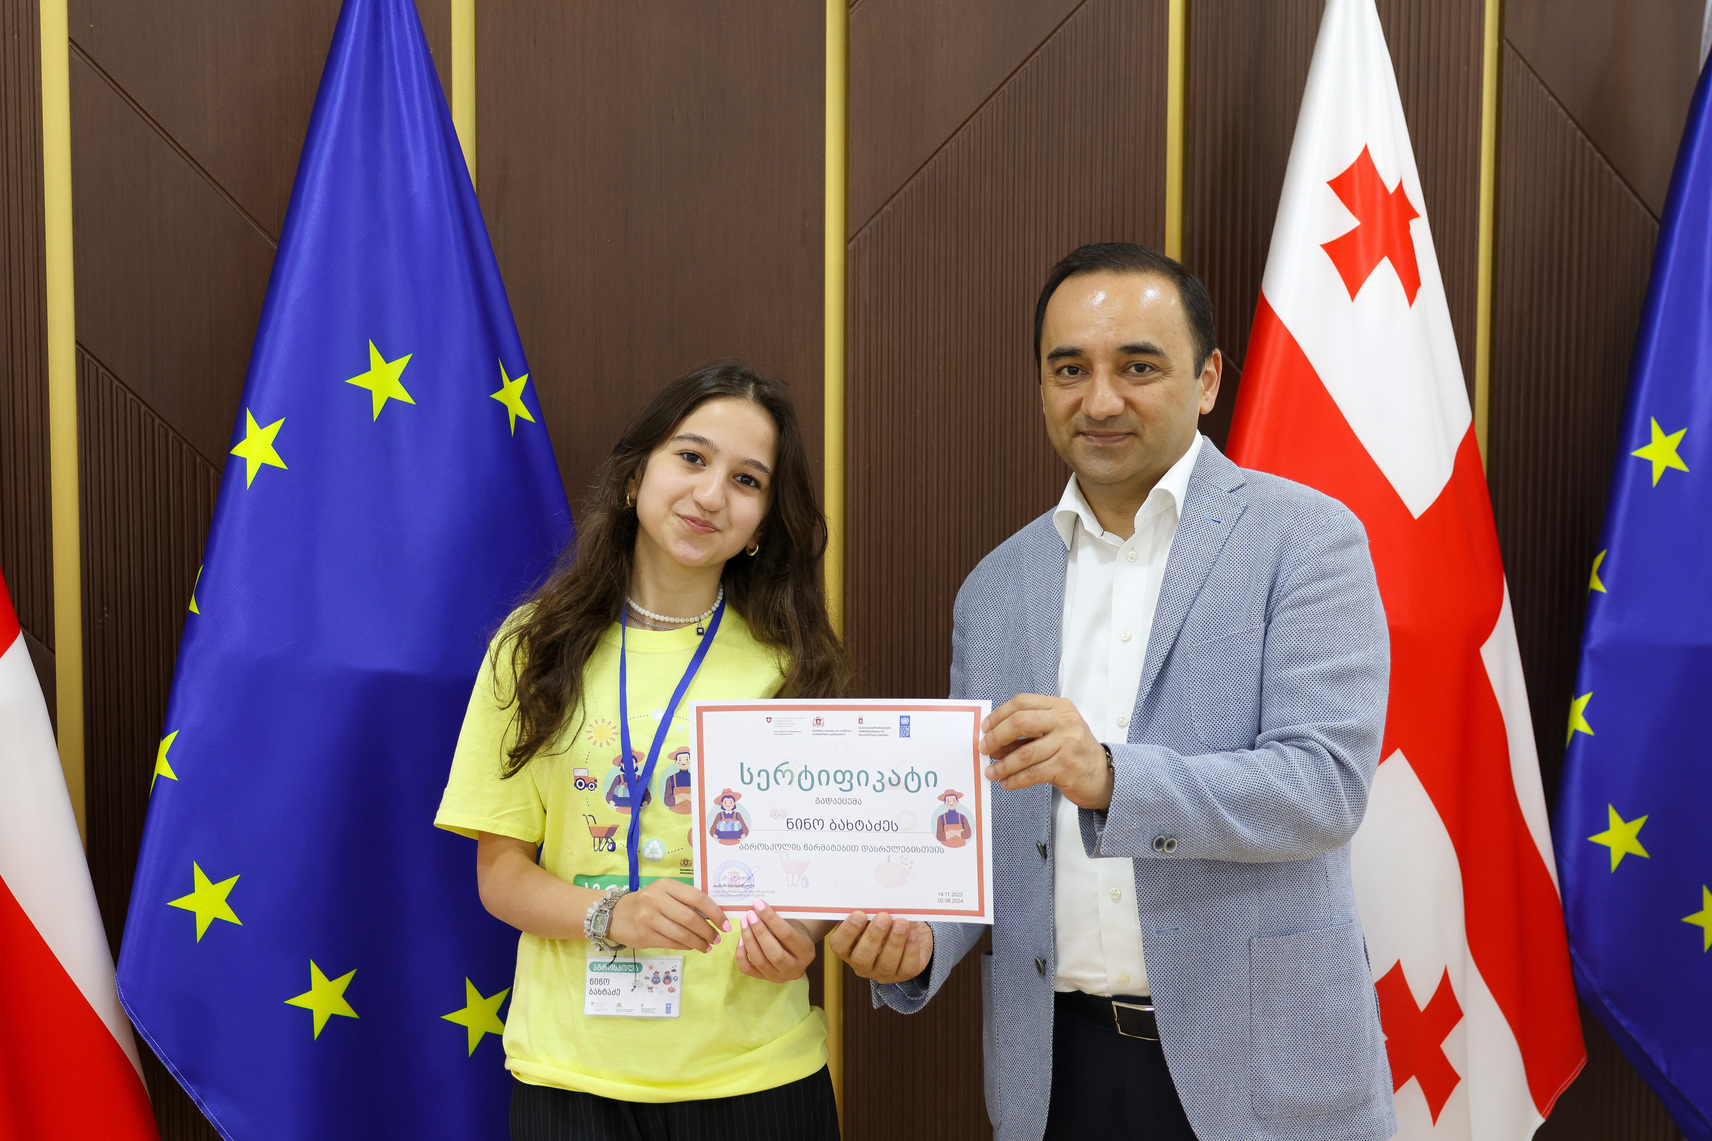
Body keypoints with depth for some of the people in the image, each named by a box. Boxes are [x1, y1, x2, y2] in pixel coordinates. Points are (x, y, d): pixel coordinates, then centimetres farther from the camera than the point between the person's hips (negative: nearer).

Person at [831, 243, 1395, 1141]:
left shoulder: (1304, 539, -5)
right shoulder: (994, 586, 7)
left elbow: (1328, 784, -15)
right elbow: (977, 823, 10)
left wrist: (1111, 777, -30)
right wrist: (917, 938, -9)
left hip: (1258, 1067, -3)